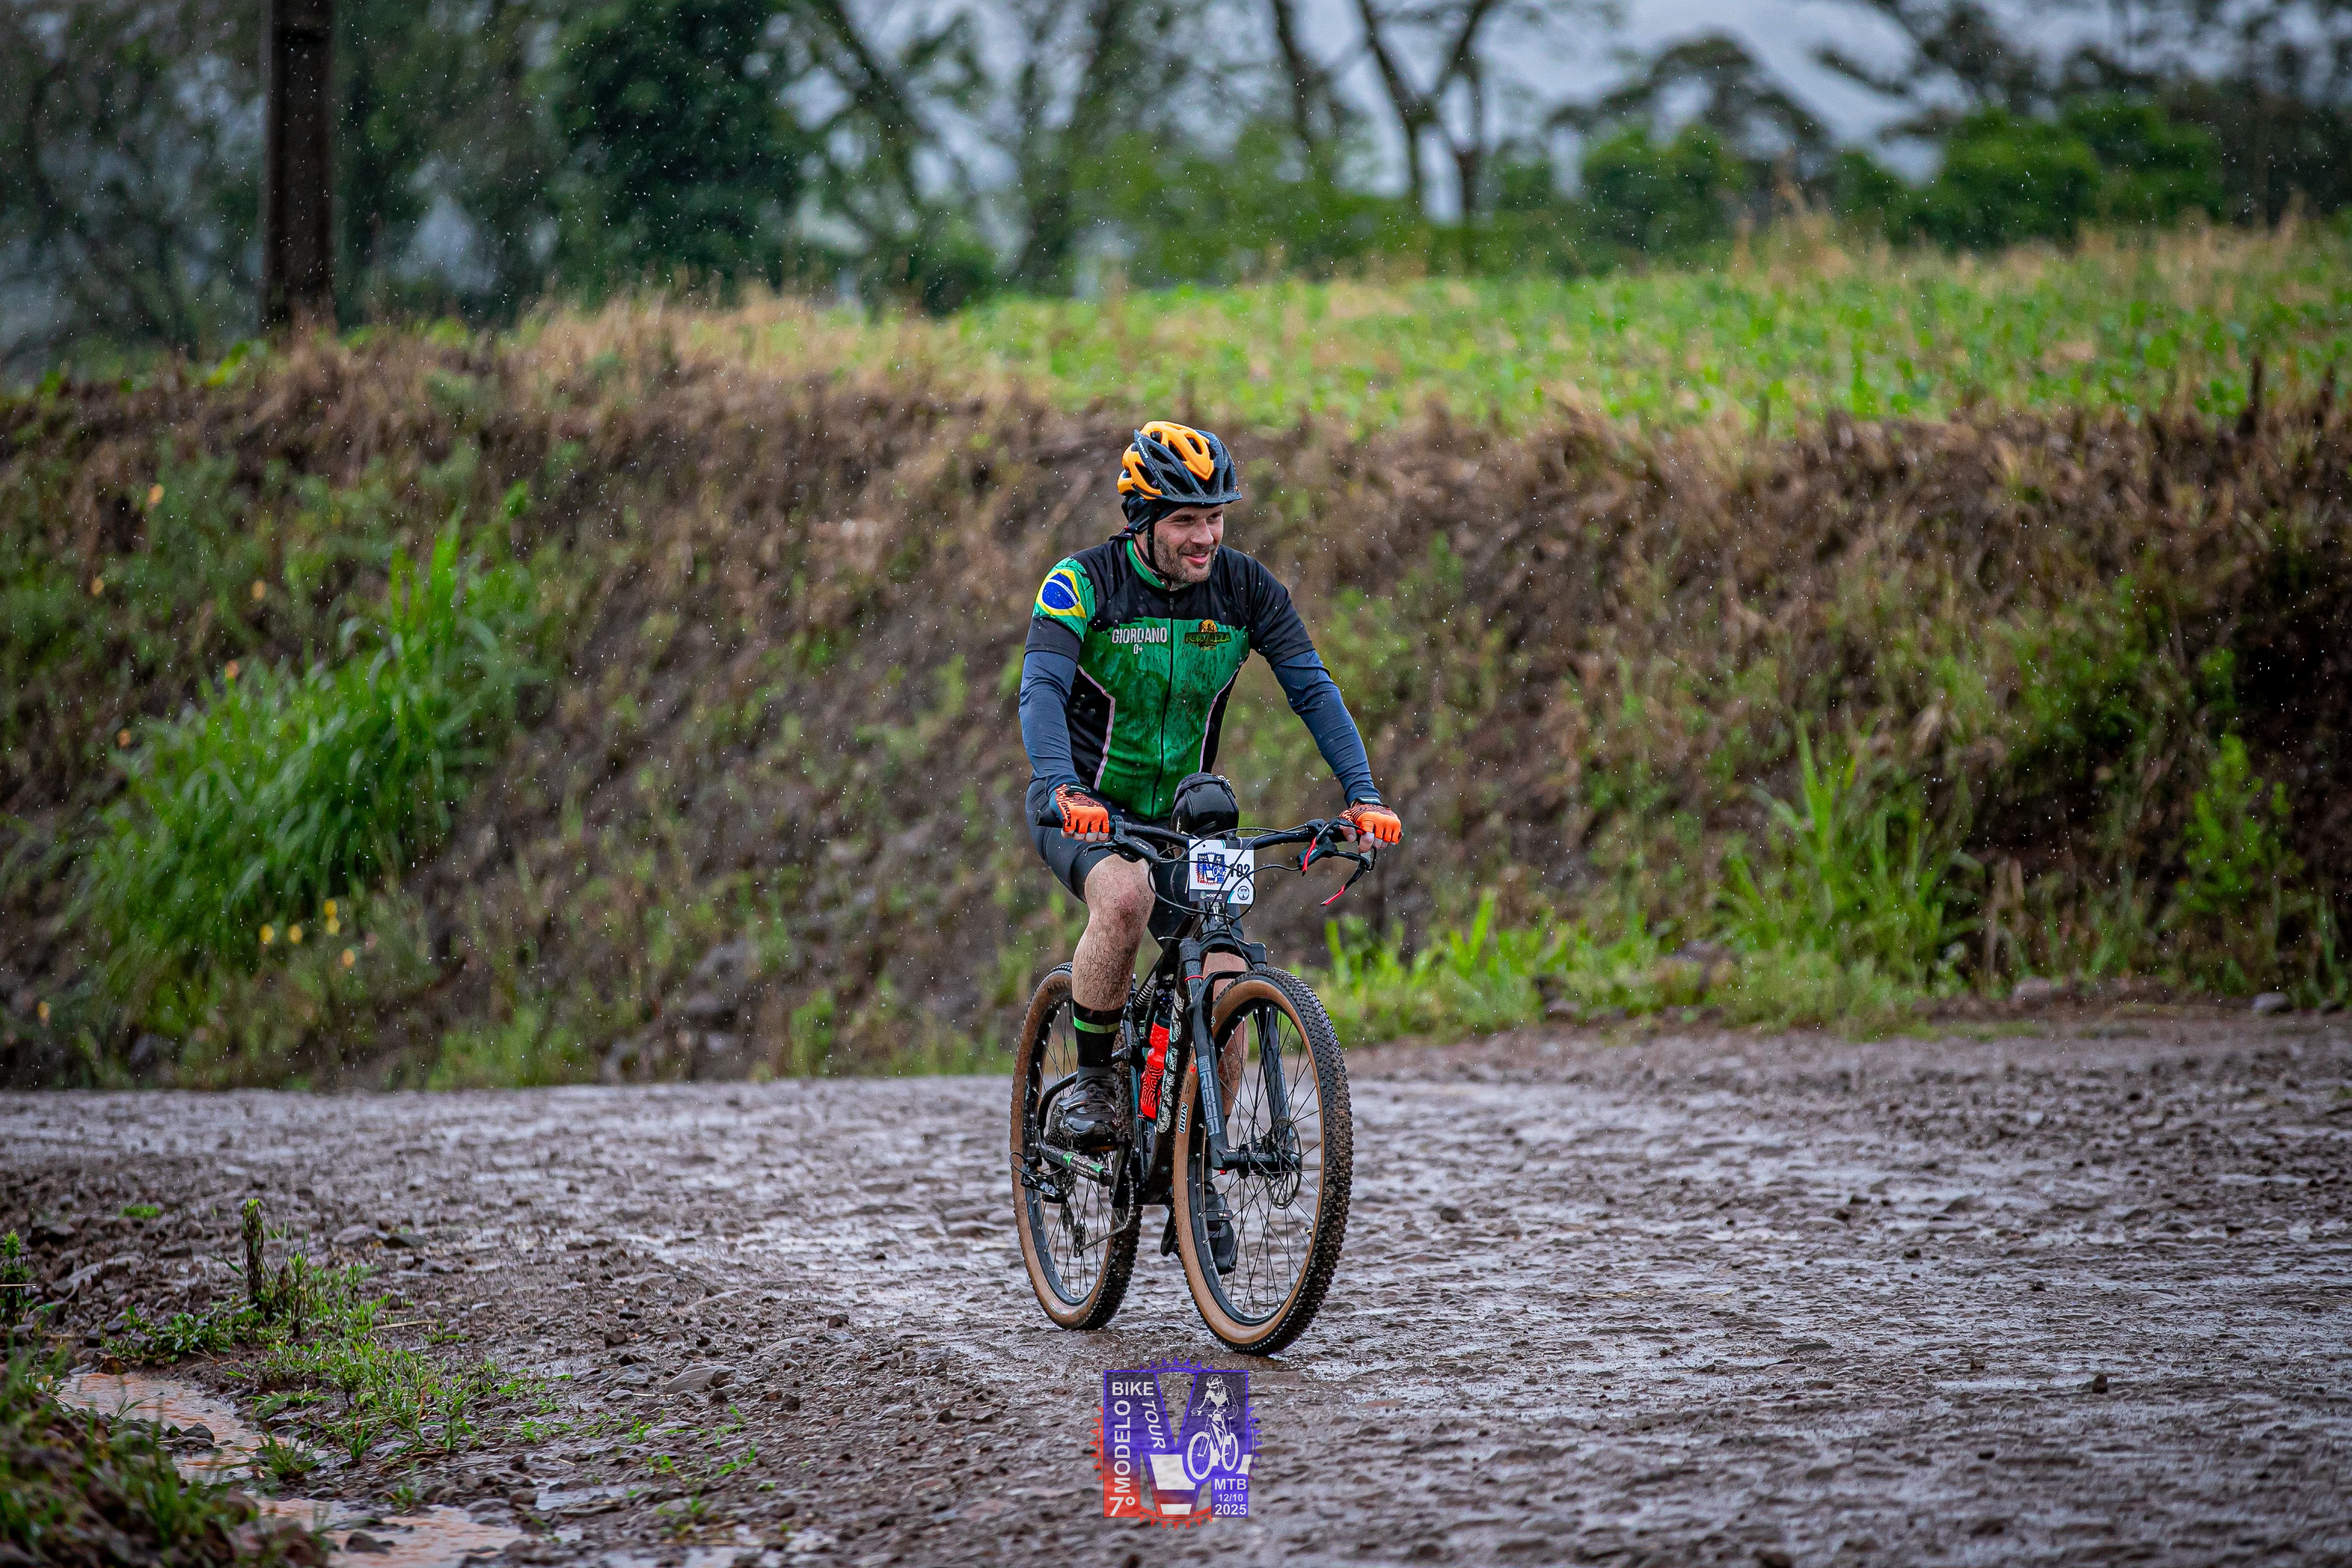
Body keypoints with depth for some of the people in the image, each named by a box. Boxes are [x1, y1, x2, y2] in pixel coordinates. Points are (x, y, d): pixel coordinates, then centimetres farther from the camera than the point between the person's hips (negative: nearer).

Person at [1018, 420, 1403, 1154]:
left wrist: (1363, 794, -25)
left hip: (1180, 812, 4)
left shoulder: (1246, 588, -7)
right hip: (1085, 809, -4)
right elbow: (1041, 688, -30)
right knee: (1125, 897, -36)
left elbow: (1313, 689, -11)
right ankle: (1090, 1082, -16)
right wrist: (1063, 789, -48)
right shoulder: (1082, 582, -18)